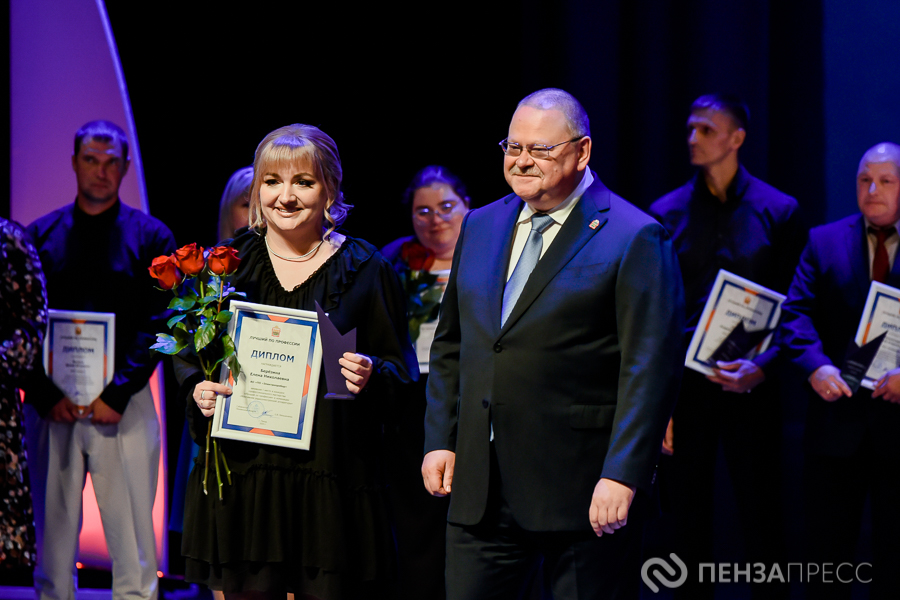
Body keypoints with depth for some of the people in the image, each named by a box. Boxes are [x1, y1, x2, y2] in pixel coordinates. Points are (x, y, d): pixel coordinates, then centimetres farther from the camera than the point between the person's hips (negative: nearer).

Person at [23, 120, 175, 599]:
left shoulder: (151, 237, 5)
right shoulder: (39, 235, 9)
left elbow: (157, 324, -2)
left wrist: (116, 394, -12)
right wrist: (45, 395, -8)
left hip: (124, 406, -1)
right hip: (51, 405, 2)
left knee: (132, 536, -2)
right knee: (53, 529, 5)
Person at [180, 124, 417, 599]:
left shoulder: (364, 269, 3)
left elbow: (401, 370, 6)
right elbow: (190, 359, 15)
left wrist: (369, 376, -15)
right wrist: (199, 391, -5)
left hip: (329, 476, -1)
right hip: (241, 472, 2)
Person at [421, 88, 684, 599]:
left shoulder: (635, 240, -6)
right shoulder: (480, 227, 14)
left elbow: (651, 370, -12)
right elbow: (451, 344, 20)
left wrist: (622, 476, -18)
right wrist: (440, 439, 11)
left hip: (585, 494, -5)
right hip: (480, 488, 5)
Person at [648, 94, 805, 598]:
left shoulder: (779, 211, 3)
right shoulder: (667, 213, 7)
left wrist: (762, 367, -15)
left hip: (752, 386, -1)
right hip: (685, 384, 1)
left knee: (763, 516, 1)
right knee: (690, 515, 6)